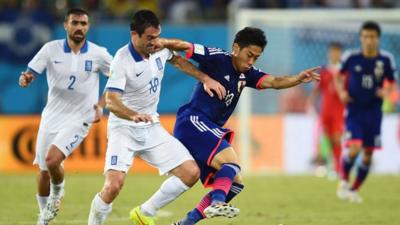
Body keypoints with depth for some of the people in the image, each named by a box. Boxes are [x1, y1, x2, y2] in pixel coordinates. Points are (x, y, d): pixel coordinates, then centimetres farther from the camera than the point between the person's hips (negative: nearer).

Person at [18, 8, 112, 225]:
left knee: (52, 160, -23)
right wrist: (25, 79, -31)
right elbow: (29, 74, -7)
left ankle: (58, 193, 9)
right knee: (44, 172, 6)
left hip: (79, 118, -3)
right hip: (52, 116, 3)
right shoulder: (51, 49, -5)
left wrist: (102, 105, -5)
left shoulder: (98, 54, -7)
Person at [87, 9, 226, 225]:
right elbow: (111, 101, -33)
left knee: (191, 173, -3)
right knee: (114, 184, -26)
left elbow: (177, 60, 21)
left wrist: (205, 78, 10)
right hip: (124, 128, -6)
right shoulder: (122, 61, -23)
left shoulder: (159, 48, -3)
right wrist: (134, 115, -52)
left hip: (152, 127, 6)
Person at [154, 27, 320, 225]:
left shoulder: (246, 74, 12)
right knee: (230, 161, -28)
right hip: (193, 122, -9)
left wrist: (298, 79, -21)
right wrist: (161, 43, -30)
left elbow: (273, 82, -4)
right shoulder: (217, 58, -8)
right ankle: (217, 203, -47)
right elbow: (182, 46, -13)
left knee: (234, 183, 9)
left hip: (210, 130, 9)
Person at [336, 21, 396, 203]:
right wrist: (341, 91, -7)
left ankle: (354, 190, 23)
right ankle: (343, 181, 7)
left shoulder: (386, 59, -4)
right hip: (354, 110, -2)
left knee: (368, 154, 5)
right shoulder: (351, 57, -8)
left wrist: (386, 92, -11)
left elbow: (391, 82, 10)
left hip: (374, 111, 2)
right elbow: (339, 76, 9)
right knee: (354, 148, -19)